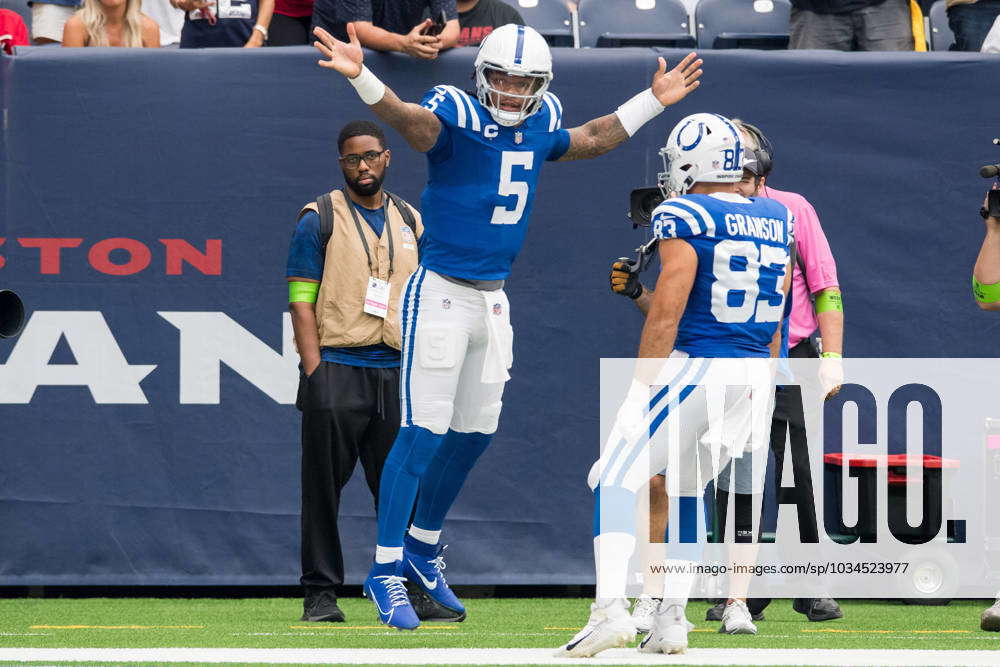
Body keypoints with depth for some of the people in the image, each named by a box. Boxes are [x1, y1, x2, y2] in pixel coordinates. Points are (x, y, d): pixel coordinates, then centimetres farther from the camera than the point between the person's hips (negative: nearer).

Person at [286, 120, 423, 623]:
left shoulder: (411, 222, 16)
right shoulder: (319, 220, 3)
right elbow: (302, 303, -2)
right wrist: (316, 375, -12)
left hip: (397, 373, 4)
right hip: (337, 368, -4)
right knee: (324, 488, -2)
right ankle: (321, 594, 2)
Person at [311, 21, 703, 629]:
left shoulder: (539, 123, 8)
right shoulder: (458, 116, -13)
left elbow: (592, 140, 28)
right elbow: (411, 121, -33)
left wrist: (655, 100, 32)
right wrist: (361, 77, -53)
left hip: (493, 300, 7)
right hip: (441, 293, -7)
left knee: (476, 432, 15)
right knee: (425, 431, -10)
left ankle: (423, 548, 33)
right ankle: (386, 572, -5)